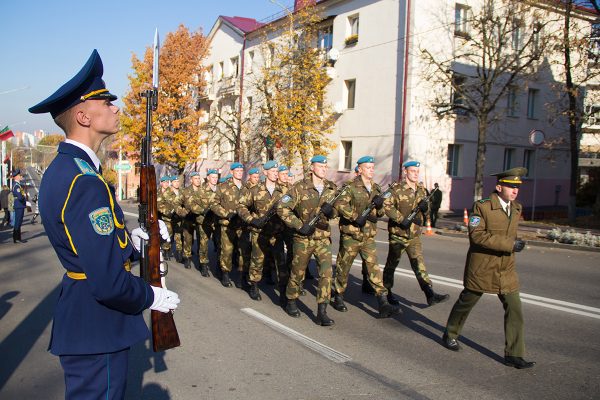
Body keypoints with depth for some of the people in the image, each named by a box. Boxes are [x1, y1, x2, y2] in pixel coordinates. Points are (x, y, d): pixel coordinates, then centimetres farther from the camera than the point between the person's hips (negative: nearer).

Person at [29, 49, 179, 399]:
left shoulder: (61, 169, 8)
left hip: (81, 323, 10)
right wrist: (152, 297, -12)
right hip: (97, 330, -10)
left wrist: (131, 239, 4)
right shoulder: (85, 183, -25)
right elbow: (108, 283, -28)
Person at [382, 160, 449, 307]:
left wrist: (425, 207, -8)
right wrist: (402, 219, -24)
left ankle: (430, 295, -5)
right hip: (398, 234, -5)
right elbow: (387, 205, -21)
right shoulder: (397, 189, -10)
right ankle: (387, 292, 23)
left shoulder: (421, 189, 10)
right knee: (391, 264, 9)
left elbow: (425, 211, 16)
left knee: (419, 264, 0)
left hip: (414, 235, 5)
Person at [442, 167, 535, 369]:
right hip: (481, 268, -5)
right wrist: (509, 244, -25)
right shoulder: (482, 207, -15)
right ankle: (450, 335, 35)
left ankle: (513, 355, 8)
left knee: (514, 310, -1)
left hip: (506, 270, 6)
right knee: (466, 302, 13)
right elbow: (476, 234, -23)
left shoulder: (517, 208, 7)